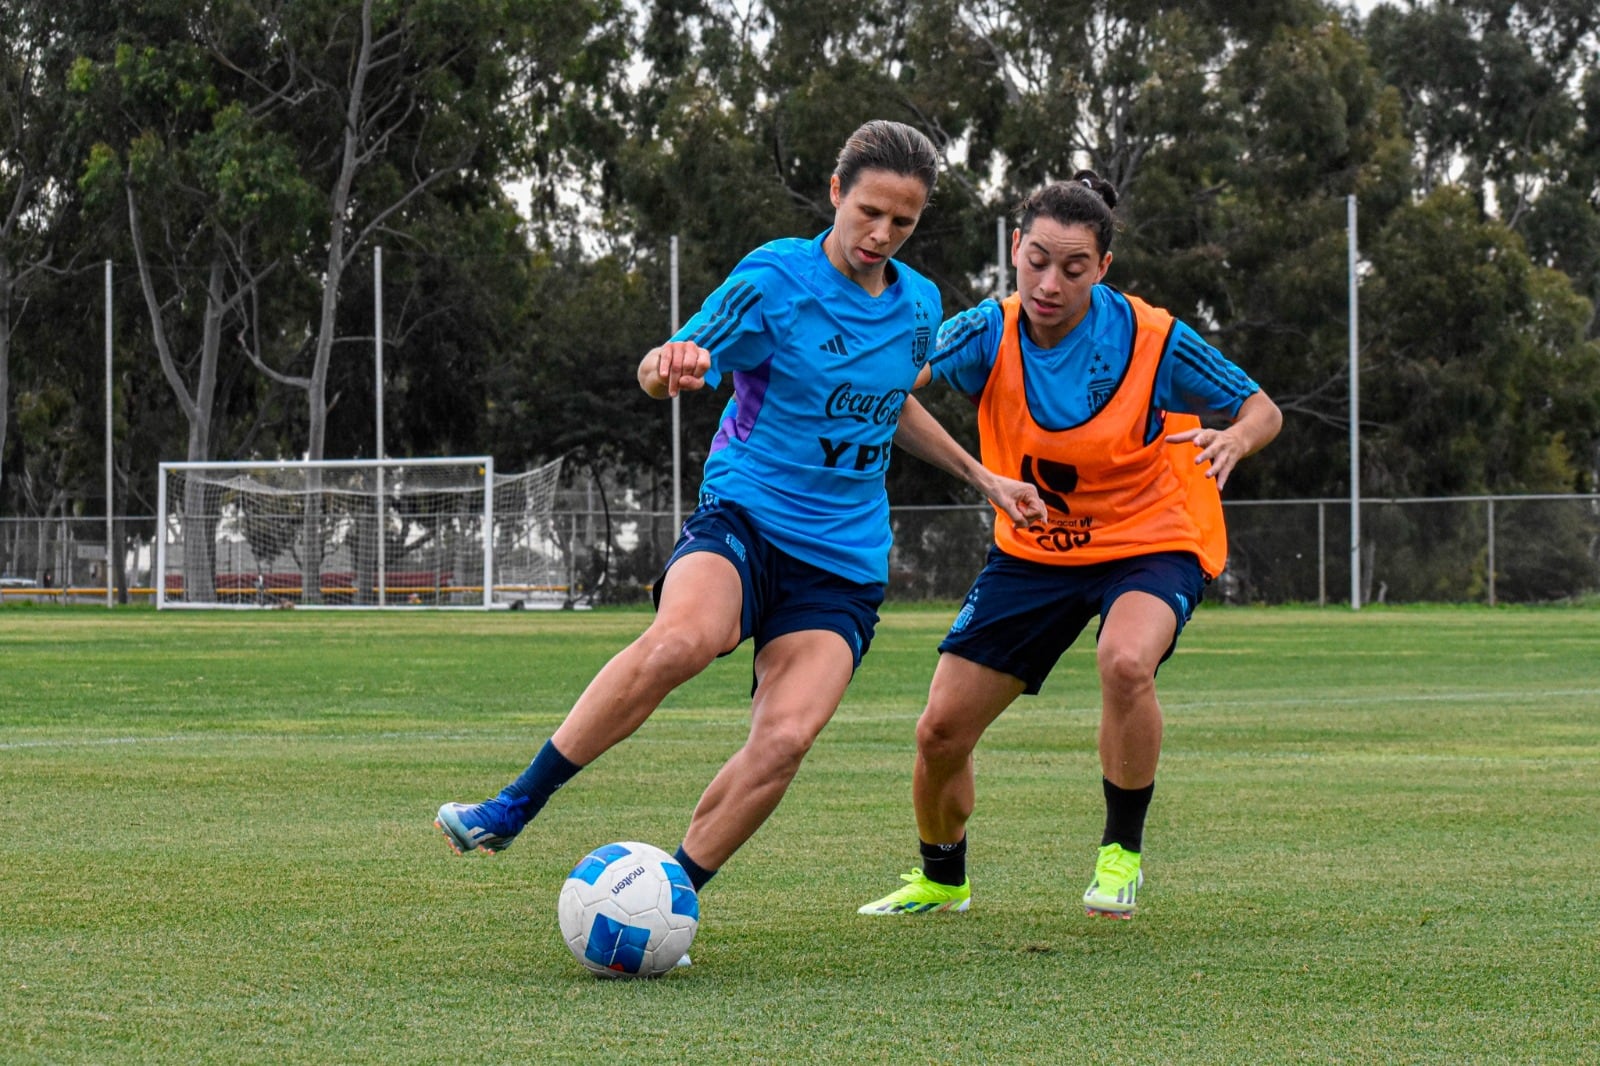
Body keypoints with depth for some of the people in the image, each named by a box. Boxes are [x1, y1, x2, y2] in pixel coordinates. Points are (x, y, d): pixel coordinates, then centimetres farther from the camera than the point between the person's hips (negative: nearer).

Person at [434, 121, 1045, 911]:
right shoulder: (774, 279, -6)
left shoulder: (919, 304, 11)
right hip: (743, 519, -4)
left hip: (844, 561, 4)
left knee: (786, 736, -21)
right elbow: (661, 370, -12)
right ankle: (512, 809, -25)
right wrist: (670, 365, -36)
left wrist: (979, 474, 35)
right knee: (680, 639, -37)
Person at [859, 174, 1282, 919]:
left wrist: (1234, 439, -32)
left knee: (1124, 661, -36)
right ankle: (941, 879, 32)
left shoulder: (1151, 340, -20)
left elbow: (1263, 411, -9)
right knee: (941, 731, 0)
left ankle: (1122, 851, -11)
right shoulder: (990, 334, -16)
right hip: (1033, 553, 3)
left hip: (1151, 543, -3)